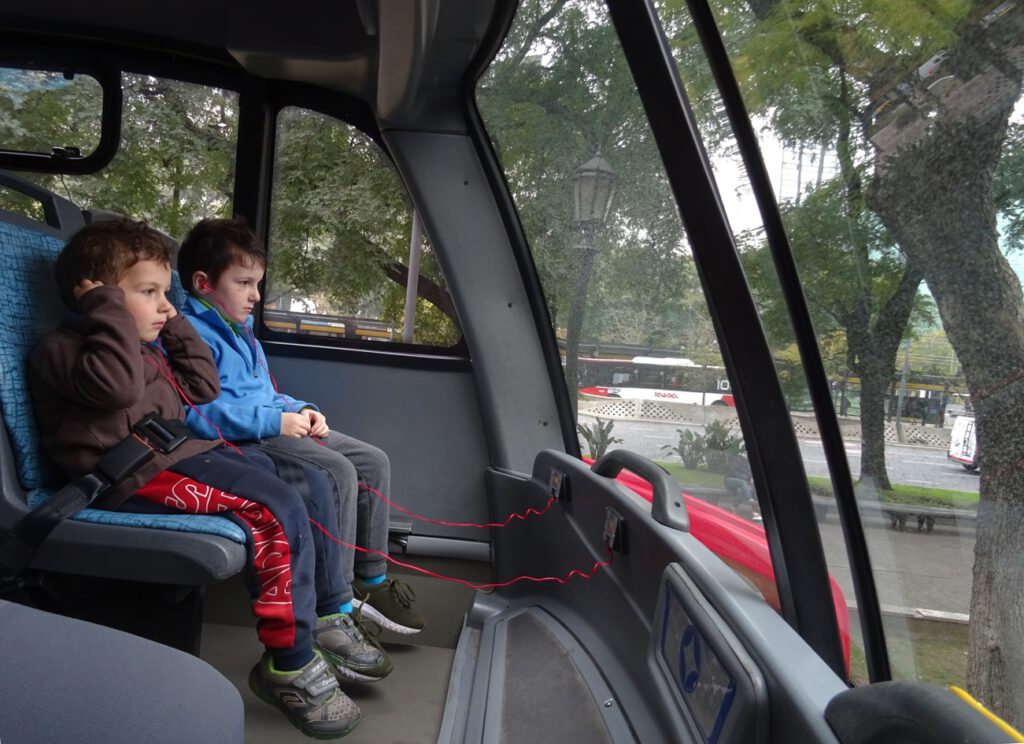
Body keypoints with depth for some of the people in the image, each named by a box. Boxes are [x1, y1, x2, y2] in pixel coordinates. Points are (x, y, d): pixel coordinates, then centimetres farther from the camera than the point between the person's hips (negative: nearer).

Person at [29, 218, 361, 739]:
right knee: (278, 512, -27)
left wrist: (178, 330, 20)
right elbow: (118, 384, -26)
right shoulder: (62, 347, -5)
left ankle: (324, 618, 13)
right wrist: (109, 306, -16)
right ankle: (290, 667, -16)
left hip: (186, 452, 10)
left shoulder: (146, 345, 24)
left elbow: (202, 391, 26)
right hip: (141, 478, -10)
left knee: (312, 485, 4)